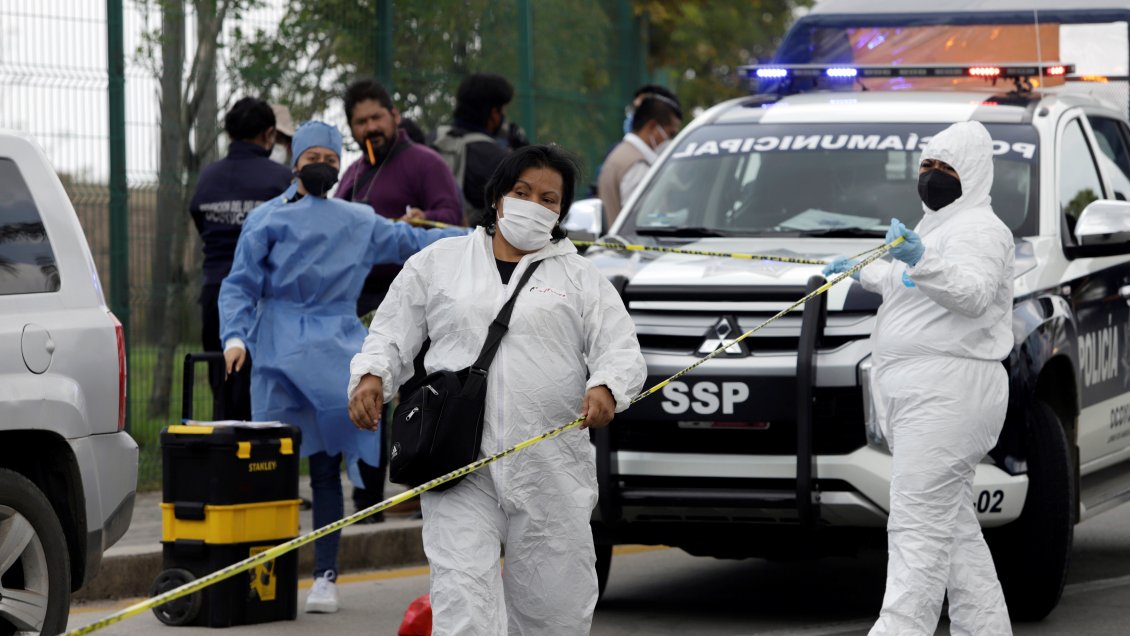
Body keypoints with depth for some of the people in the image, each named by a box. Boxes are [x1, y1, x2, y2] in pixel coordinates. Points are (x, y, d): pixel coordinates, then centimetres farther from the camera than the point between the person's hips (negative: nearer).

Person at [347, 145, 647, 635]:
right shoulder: (438, 264, 13)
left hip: (550, 466, 1)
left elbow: (622, 351, 3)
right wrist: (371, 375, -8)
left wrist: (606, 388, -19)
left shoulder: (580, 278, 12)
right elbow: (392, 334, 14)